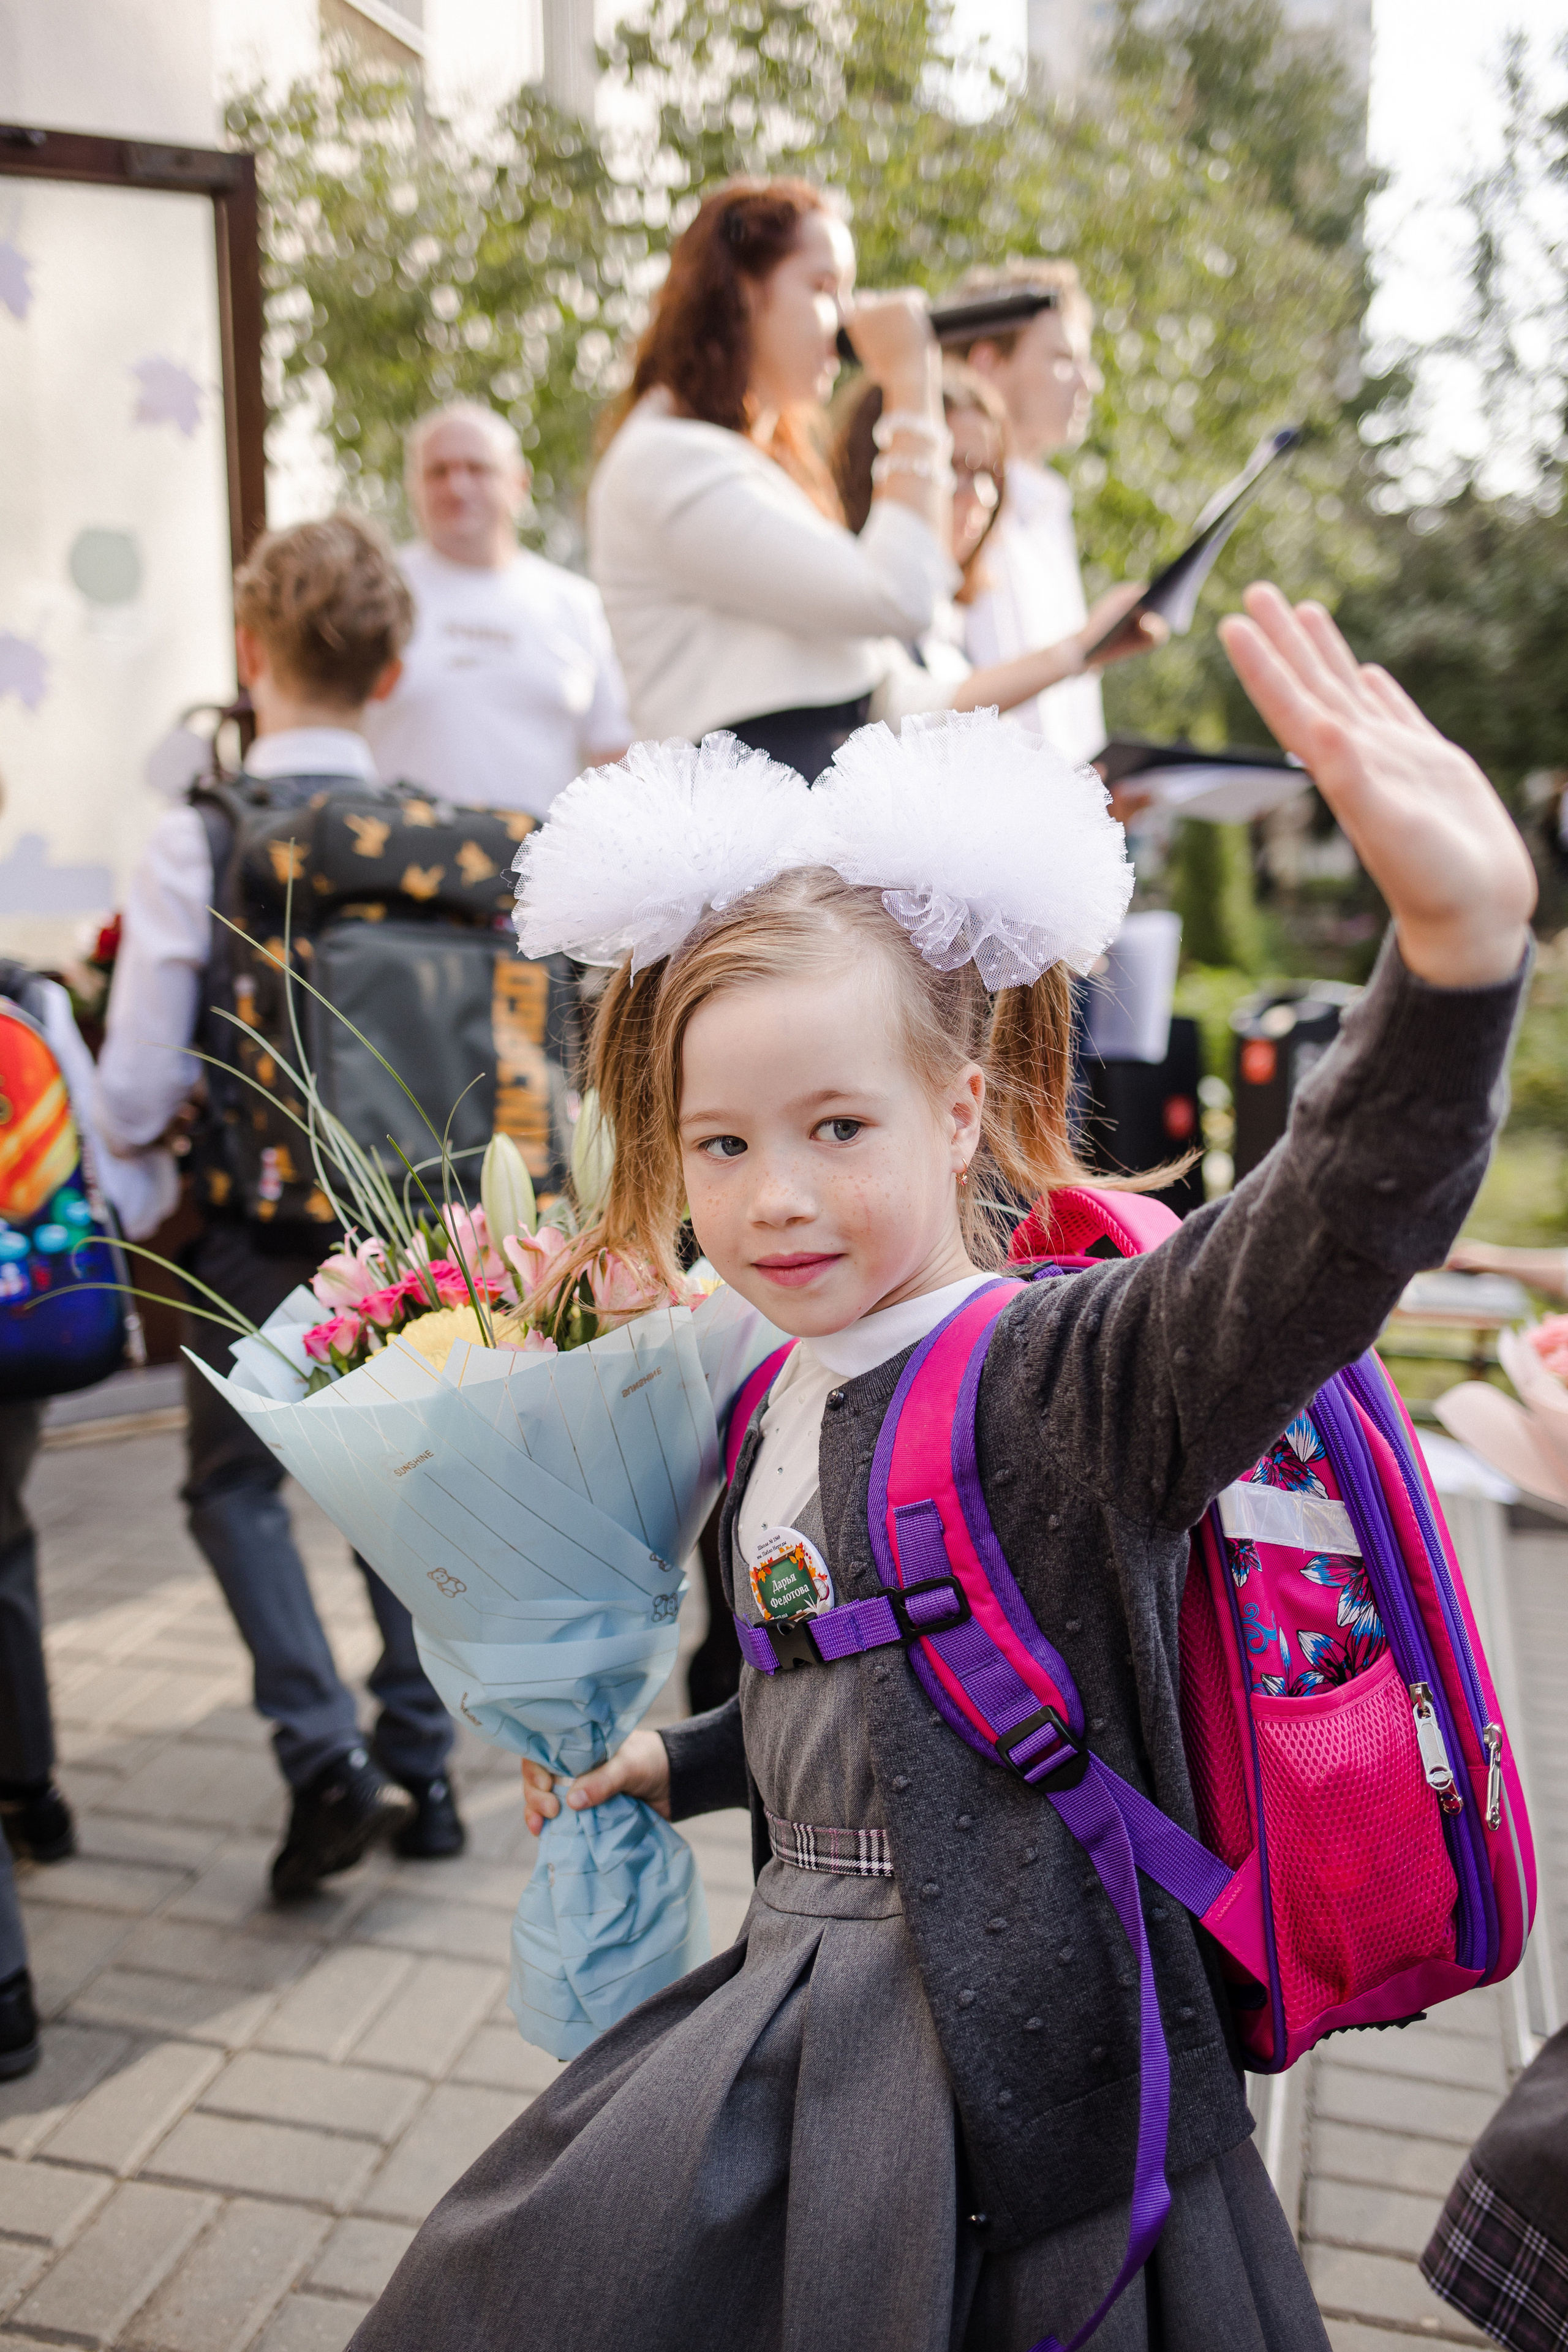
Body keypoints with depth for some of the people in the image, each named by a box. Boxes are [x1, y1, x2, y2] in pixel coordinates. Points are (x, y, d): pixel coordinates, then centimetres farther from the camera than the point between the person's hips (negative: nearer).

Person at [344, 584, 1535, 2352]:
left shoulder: (1068, 1375, -19)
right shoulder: (789, 1404, 5)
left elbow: (1324, 1239, -40)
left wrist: (1459, 939, -55)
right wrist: (673, 1763, 29)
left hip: (1013, 2088, -7)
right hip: (803, 2015, 8)